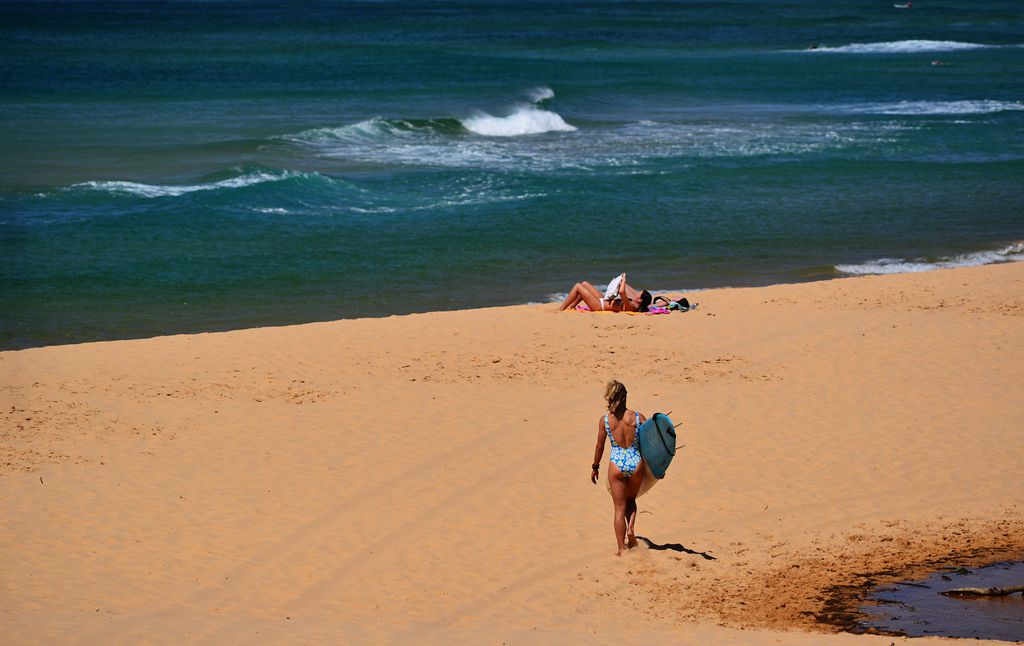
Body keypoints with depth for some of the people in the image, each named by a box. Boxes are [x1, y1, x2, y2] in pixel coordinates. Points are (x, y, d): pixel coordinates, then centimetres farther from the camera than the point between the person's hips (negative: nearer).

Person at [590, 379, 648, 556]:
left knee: (619, 508, 9)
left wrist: (595, 467, 17)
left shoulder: (604, 420, -5)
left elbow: (600, 446, 2)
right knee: (630, 500, 28)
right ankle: (631, 528, 4)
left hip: (616, 464, -1)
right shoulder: (637, 417, -5)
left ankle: (621, 551, 9)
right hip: (636, 462, 1)